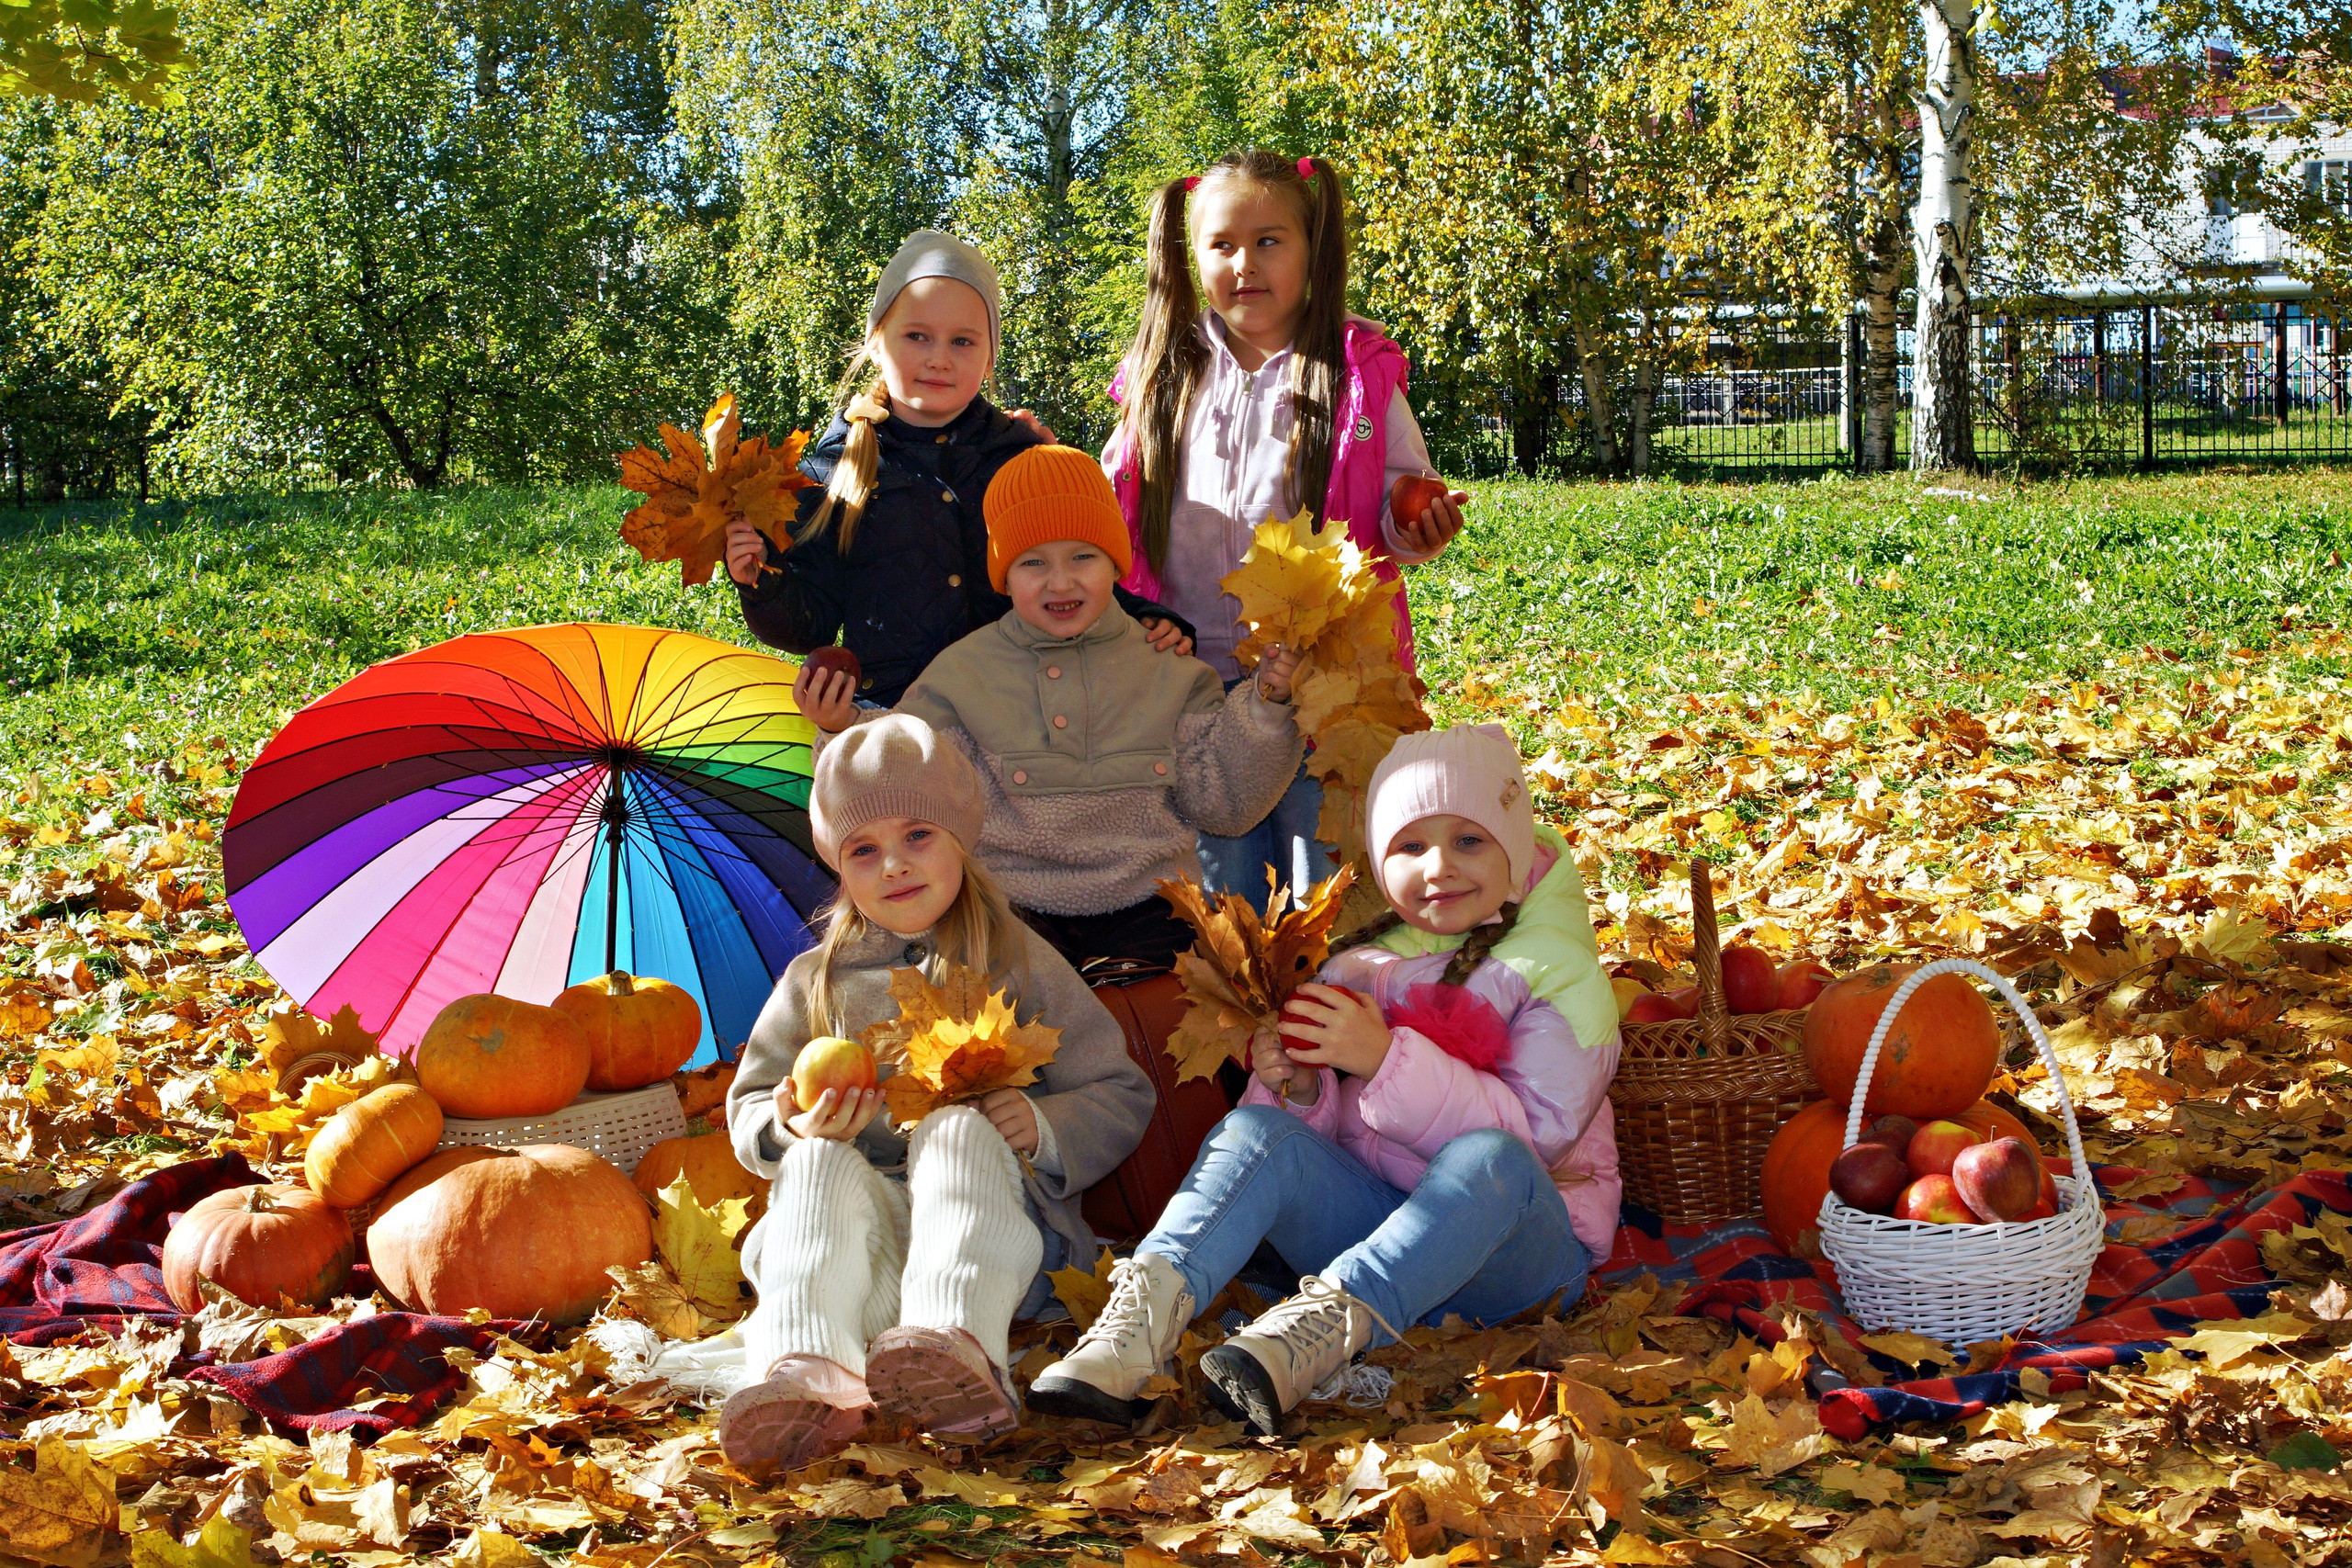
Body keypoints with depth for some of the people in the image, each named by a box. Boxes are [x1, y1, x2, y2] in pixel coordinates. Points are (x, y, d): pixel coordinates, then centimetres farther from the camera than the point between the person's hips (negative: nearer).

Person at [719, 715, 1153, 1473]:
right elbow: (749, 1111, 16)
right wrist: (794, 1127, -9)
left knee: (959, 1130, -32)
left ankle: (960, 1346, -61)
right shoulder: (817, 981, 19)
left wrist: (1046, 1127, -13)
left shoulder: (1020, 964, 13)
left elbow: (1121, 1097, 10)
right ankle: (808, 1368, -58)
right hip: (862, 1230, 2)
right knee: (821, 1164, -29)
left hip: (983, 1217, -2)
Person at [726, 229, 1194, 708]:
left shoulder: (1025, 452, 11)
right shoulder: (834, 469, 8)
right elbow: (813, 623, 8)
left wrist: (1144, 621, -2)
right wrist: (763, 585, -11)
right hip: (888, 712, -1)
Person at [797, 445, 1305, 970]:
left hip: (1145, 908, 2)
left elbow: (1222, 807, 7)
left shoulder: (1167, 671, 8)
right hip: (1011, 908, -1)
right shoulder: (964, 672, 6)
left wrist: (1265, 710, -4)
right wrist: (845, 734, -13)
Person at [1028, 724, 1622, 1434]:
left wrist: (1384, 1060, -24)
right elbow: (1331, 1131, 12)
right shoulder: (1358, 968, 13)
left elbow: (1539, 1131, -16)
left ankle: (1324, 1322, -54)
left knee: (1488, 1159, -37)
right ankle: (1145, 1310, -45)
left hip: (1521, 1241, -4)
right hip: (1373, 1216, 4)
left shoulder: (1559, 972, -2)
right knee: (1258, 1129, -22)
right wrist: (1299, 1089, -13)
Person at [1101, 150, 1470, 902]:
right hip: (1197, 683, 3)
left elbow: (1399, 503, 3)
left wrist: (1419, 529, -19)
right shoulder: (1167, 378, 7)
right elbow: (1115, 510, 15)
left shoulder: (1358, 375, -1)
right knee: (1219, 900, 13)